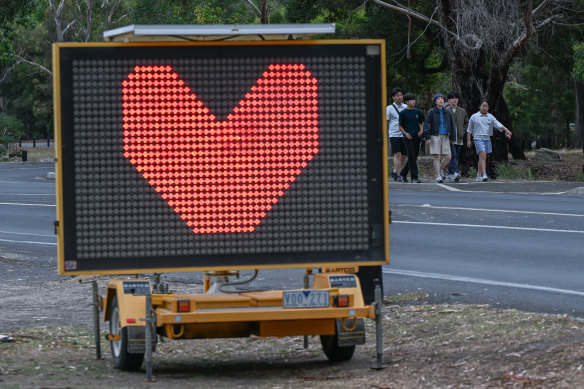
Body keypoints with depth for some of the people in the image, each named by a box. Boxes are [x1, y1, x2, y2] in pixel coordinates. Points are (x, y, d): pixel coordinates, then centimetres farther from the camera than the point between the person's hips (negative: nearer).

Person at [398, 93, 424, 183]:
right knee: (411, 157, -9)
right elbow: (400, 126, 2)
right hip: (408, 137, -5)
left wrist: (421, 130, 1)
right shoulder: (403, 113, -2)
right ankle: (414, 177, -9)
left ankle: (403, 174, 24)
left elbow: (421, 122, 20)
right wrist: (405, 133, -14)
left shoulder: (417, 111, 9)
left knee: (414, 157, 8)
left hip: (417, 137, 5)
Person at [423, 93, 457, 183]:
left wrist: (453, 138, 15)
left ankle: (439, 169, 23)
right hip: (435, 136, -4)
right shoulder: (431, 112, 1)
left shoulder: (447, 113, 13)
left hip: (445, 137, 4)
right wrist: (427, 137, -13)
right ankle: (438, 176, -4)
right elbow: (427, 125, -4)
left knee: (448, 157, -2)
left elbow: (452, 126, 18)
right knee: (437, 156, -8)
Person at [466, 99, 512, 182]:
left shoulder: (490, 117, 11)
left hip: (487, 139, 4)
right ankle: (484, 175, -28)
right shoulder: (474, 117, 4)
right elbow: (469, 130, 10)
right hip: (478, 138, -4)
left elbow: (498, 124, -2)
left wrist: (506, 130, -17)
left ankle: (479, 175, 20)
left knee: (482, 157, 10)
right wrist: (468, 140, 5)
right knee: (483, 156, -19)